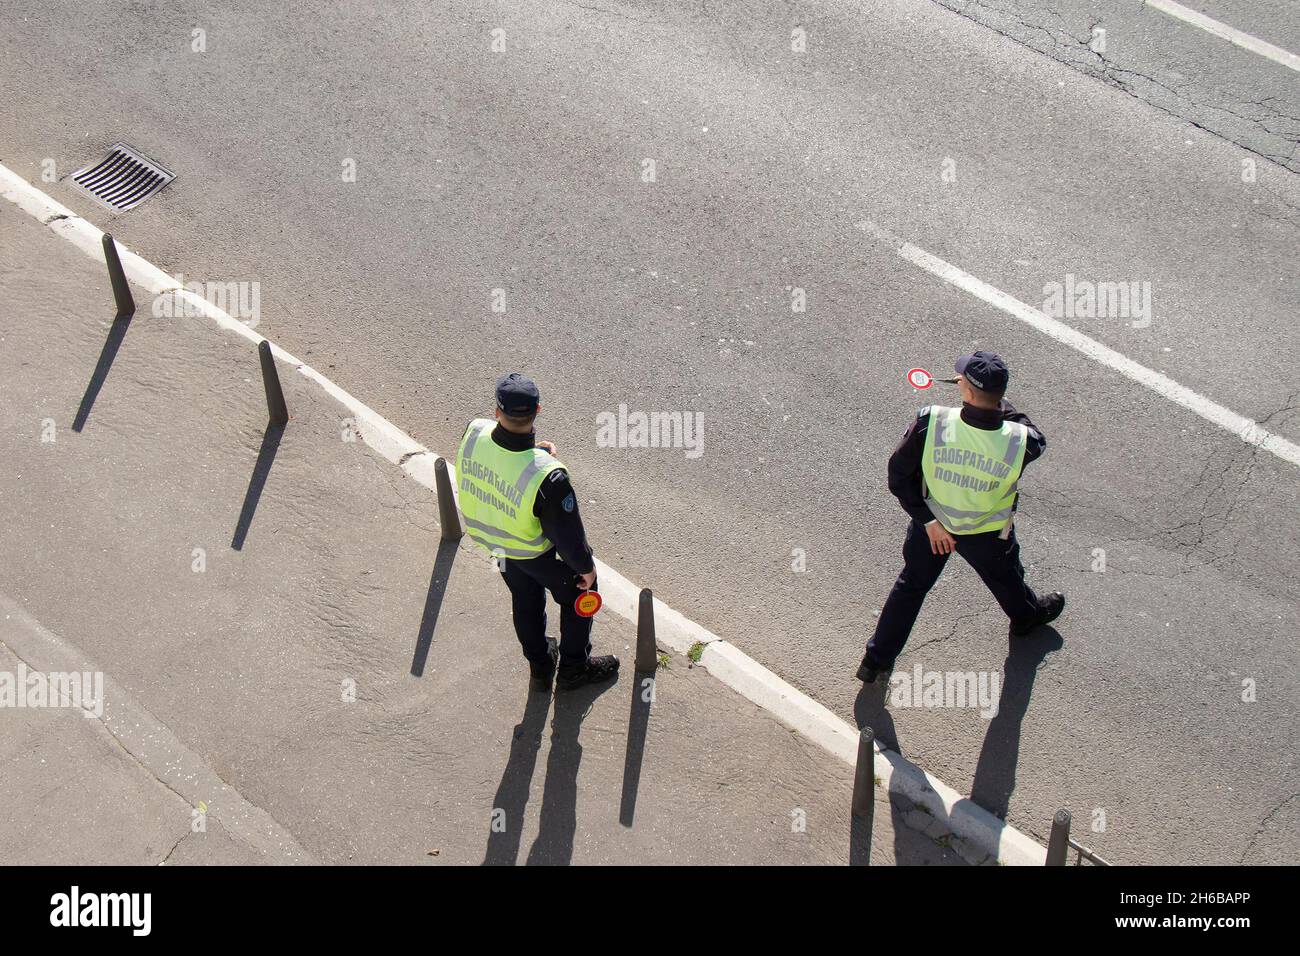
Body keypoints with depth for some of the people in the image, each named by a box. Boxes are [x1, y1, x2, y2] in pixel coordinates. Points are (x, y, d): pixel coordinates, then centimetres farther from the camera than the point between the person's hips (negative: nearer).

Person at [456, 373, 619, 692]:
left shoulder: (473, 433, -29)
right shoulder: (547, 477, -43)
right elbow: (567, 532, -26)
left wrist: (533, 450, -8)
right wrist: (586, 566, -7)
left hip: (489, 537, 5)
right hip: (536, 553, -5)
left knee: (524, 600, 30)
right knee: (578, 594, 25)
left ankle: (540, 667, 52)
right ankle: (573, 668, 43)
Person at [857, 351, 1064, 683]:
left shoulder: (930, 423, -32)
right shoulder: (1019, 442, -32)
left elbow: (899, 476, -22)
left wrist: (929, 521, -12)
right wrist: (996, 399, -7)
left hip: (931, 525, 1)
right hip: (987, 536, -1)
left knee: (912, 584, 26)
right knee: (1006, 579, 32)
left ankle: (876, 659, 37)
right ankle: (1026, 616, 65)